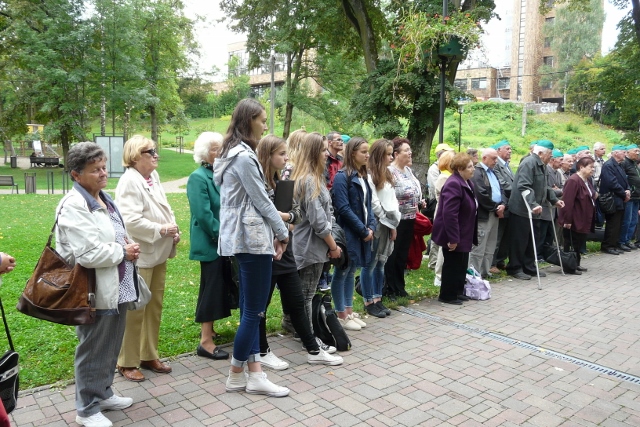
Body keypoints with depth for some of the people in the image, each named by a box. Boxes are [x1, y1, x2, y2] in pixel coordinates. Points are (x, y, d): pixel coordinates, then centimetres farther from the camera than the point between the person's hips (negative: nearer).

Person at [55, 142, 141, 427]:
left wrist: (128, 246, 3)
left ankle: (103, 394, 39)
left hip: (117, 288, 9)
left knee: (111, 347, 21)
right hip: (96, 293, -9)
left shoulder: (104, 198, 11)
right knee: (93, 351, 7)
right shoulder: (73, 206, -19)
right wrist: (124, 253, -14)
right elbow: (88, 254, -27)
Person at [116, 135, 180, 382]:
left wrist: (173, 228, 0)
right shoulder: (129, 181, -16)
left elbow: (164, 208, 16)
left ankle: (149, 356, 30)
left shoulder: (153, 177, 10)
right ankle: (127, 363, 19)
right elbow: (131, 220, -25)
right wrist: (161, 230, -20)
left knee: (155, 307, 16)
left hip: (158, 253, 9)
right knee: (135, 310, 3)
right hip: (140, 256, -8)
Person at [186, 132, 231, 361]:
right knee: (212, 288, -5)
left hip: (224, 241, 8)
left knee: (217, 287, 16)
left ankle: (208, 330, 30)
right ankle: (206, 342, 4)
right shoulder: (198, 178, -14)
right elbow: (203, 214, -21)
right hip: (210, 243, -8)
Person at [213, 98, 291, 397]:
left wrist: (272, 233, 13)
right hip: (253, 237, -11)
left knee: (250, 308, 11)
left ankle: (255, 375, 18)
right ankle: (236, 375, 12)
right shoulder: (244, 156, -15)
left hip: (245, 237, 11)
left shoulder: (232, 154, 16)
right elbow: (261, 200, -13)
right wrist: (283, 232, 0)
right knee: (254, 310, -2)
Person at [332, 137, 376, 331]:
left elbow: (367, 205, 14)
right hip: (348, 232, -8)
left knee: (351, 272, 14)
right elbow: (343, 208, -19)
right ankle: (341, 316, 10)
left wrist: (371, 226, -2)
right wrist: (363, 230, -15)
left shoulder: (363, 176, 13)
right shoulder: (342, 177, -12)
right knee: (342, 273, 1)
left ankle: (349, 312, 23)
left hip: (362, 232, 8)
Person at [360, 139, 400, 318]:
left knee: (380, 264, 12)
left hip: (387, 226, 8)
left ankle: (377, 299, 21)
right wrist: (389, 222, -6)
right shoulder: (369, 176, -13)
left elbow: (393, 201, 15)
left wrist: (394, 224, 4)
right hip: (376, 226, -8)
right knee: (370, 264, 0)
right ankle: (369, 302, 9)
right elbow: (374, 204, -15)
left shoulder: (387, 175, 16)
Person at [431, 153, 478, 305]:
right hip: (454, 236, -10)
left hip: (463, 235, 10)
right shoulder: (453, 184, -23)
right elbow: (449, 214, -29)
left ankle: (458, 292, 31)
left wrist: (472, 235, 21)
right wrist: (453, 238, -28)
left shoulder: (467, 183, 10)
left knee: (461, 265, 18)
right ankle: (447, 295, 15)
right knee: (452, 265, 2)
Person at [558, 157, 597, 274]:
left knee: (579, 243, 16)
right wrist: (567, 220, -25)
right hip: (574, 221, -10)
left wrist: (594, 196, 9)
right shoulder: (573, 181, -20)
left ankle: (576, 264, 27)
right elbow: (567, 202, -25)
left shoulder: (587, 180, 11)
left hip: (584, 220, 10)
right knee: (572, 244, 1)